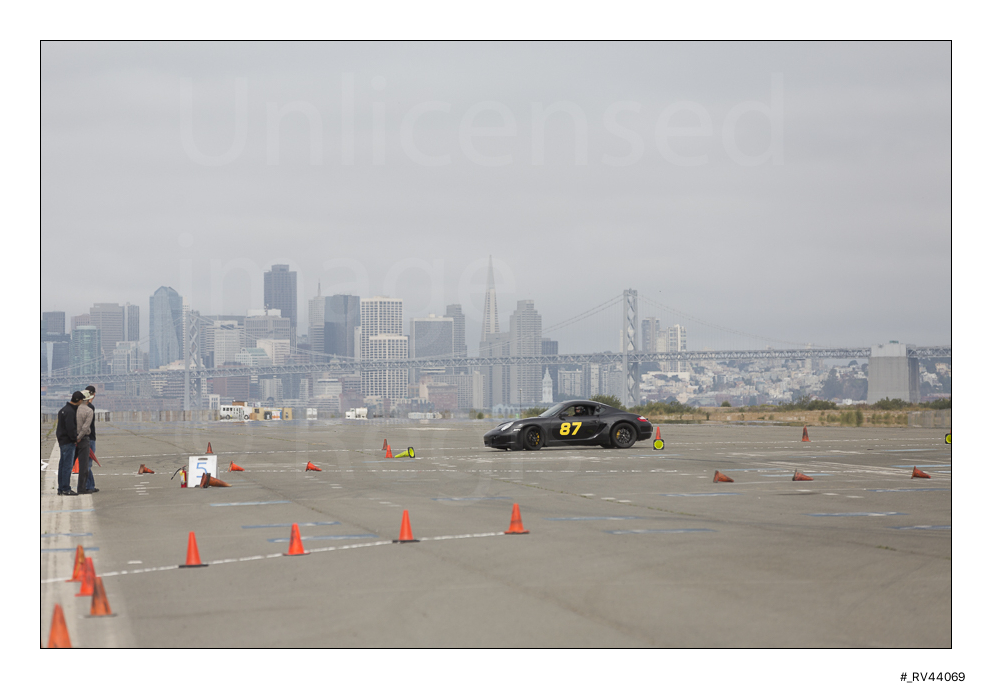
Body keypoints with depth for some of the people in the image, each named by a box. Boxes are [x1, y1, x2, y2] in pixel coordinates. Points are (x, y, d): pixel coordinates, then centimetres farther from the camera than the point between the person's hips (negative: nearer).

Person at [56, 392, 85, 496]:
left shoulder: (64, 409, 15)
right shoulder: (70, 412, -18)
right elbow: (70, 428, -23)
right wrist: (75, 439, -12)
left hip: (62, 440, 10)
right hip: (68, 442, -10)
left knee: (63, 465, 12)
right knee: (67, 465, -7)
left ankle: (61, 488, 15)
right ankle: (66, 488, -5)